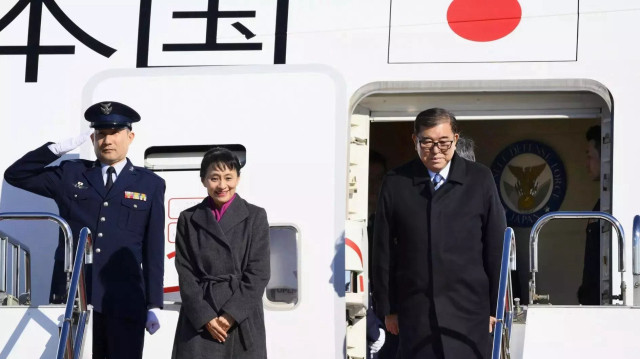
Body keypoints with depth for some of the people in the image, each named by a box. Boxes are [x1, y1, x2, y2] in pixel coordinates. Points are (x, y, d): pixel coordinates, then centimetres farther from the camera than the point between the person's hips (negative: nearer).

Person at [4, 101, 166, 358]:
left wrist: (154, 304, 2)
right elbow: (15, 175, 11)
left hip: (125, 302, -1)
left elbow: (154, 249, 6)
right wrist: (59, 149, 1)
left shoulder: (150, 184, 9)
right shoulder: (70, 175, 13)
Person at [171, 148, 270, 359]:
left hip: (243, 321, 0)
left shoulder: (255, 217, 6)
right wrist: (205, 317, -9)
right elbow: (185, 273, 3)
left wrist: (232, 314, -10)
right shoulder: (188, 219, 8)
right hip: (198, 322, 0)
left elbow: (258, 273, 0)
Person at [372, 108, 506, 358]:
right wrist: (387, 308, 6)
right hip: (415, 313, 1)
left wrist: (496, 306, 3)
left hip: (468, 311, 0)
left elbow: (497, 246, 5)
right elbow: (382, 251, 7)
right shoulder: (395, 183, 4)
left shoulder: (480, 180, 3)